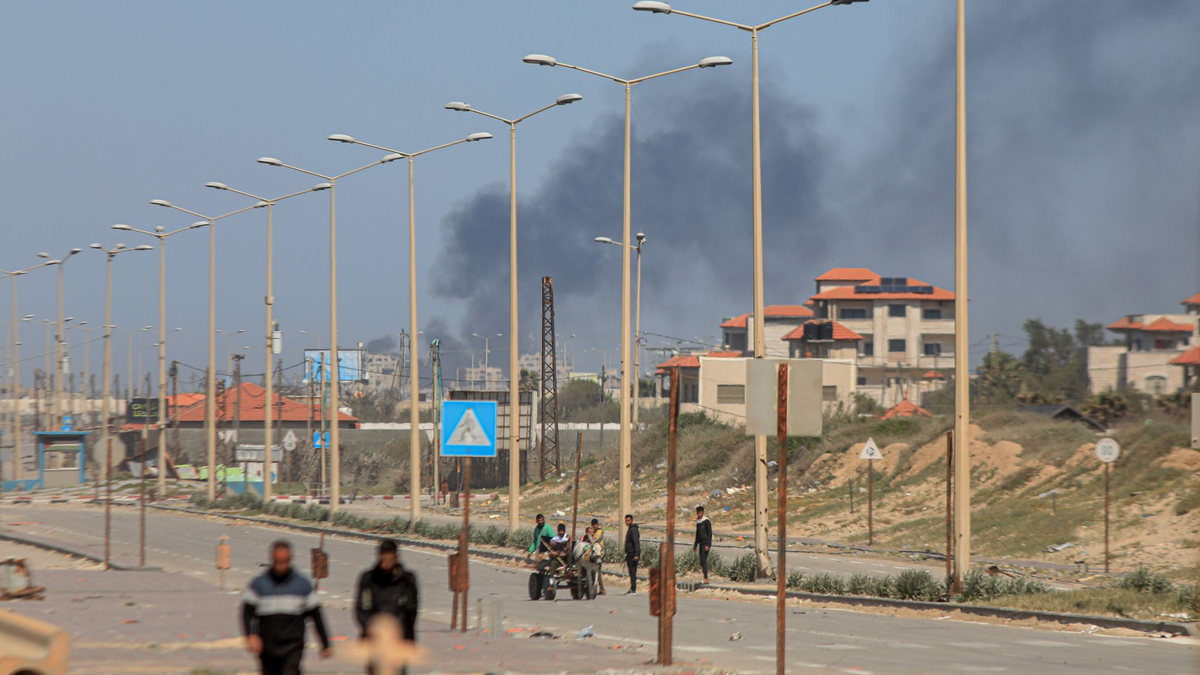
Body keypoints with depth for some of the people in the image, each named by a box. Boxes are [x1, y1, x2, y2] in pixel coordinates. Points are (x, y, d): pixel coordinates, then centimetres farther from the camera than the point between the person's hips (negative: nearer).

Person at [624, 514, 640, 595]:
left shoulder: (633, 530, -12)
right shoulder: (629, 530, 20)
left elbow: (636, 543, -19)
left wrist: (636, 555, -25)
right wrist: (627, 555, 25)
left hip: (633, 554, -10)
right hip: (630, 554, 10)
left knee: (633, 572, -12)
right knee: (631, 572, 11)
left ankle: (633, 590, -14)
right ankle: (632, 589, 14)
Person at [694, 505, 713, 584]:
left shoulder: (706, 521, -8)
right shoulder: (698, 522, 15)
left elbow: (710, 533, -11)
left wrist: (708, 545, -18)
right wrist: (695, 546, 22)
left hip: (706, 543, -8)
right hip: (701, 543, 8)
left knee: (703, 560, -18)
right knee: (702, 561, 4)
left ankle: (706, 578, -24)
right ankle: (705, 578, 6)